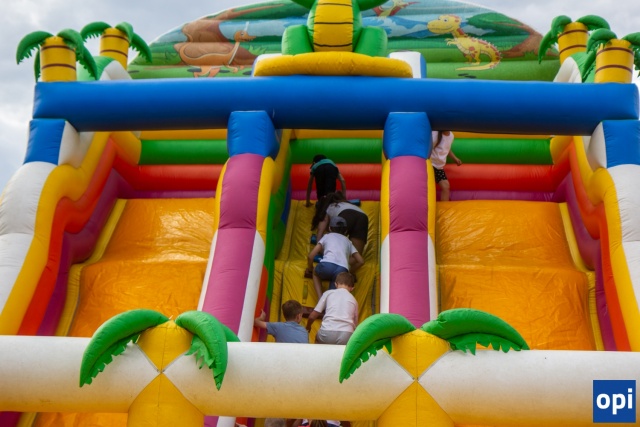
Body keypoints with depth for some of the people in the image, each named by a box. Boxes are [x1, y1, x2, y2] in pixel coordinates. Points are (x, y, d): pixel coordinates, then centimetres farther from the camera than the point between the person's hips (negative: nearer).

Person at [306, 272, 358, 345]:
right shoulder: (353, 300, 21)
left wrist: (308, 327, 35)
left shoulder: (328, 293, 17)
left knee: (318, 338, 33)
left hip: (327, 333, 0)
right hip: (346, 336, 0)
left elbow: (312, 316, 15)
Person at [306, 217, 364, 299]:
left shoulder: (327, 236, 29)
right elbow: (361, 261, 27)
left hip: (326, 265, -1)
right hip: (342, 270, 1)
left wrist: (310, 269, 38)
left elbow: (310, 256, 20)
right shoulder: (348, 241, 35)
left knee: (316, 274, 33)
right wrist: (350, 270, 42)